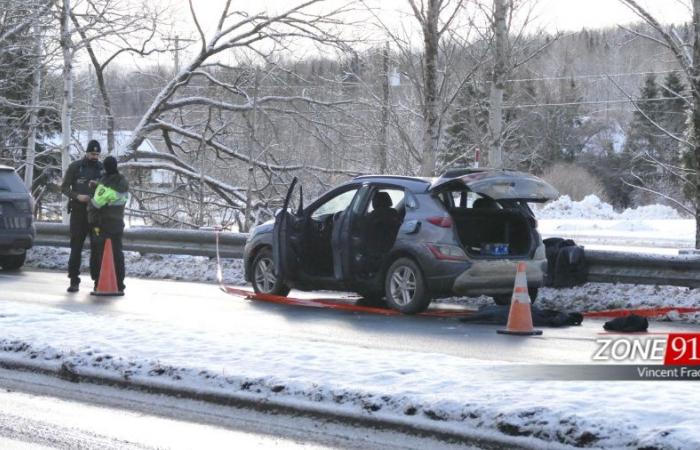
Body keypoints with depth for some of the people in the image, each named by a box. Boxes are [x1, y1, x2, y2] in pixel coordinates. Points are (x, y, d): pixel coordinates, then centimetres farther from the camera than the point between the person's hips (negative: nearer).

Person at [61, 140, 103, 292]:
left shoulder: (103, 169, 7)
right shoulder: (75, 167, 2)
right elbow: (64, 187, 2)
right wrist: (77, 196, -16)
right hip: (78, 212, -2)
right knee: (76, 247, -3)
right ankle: (74, 280, -3)